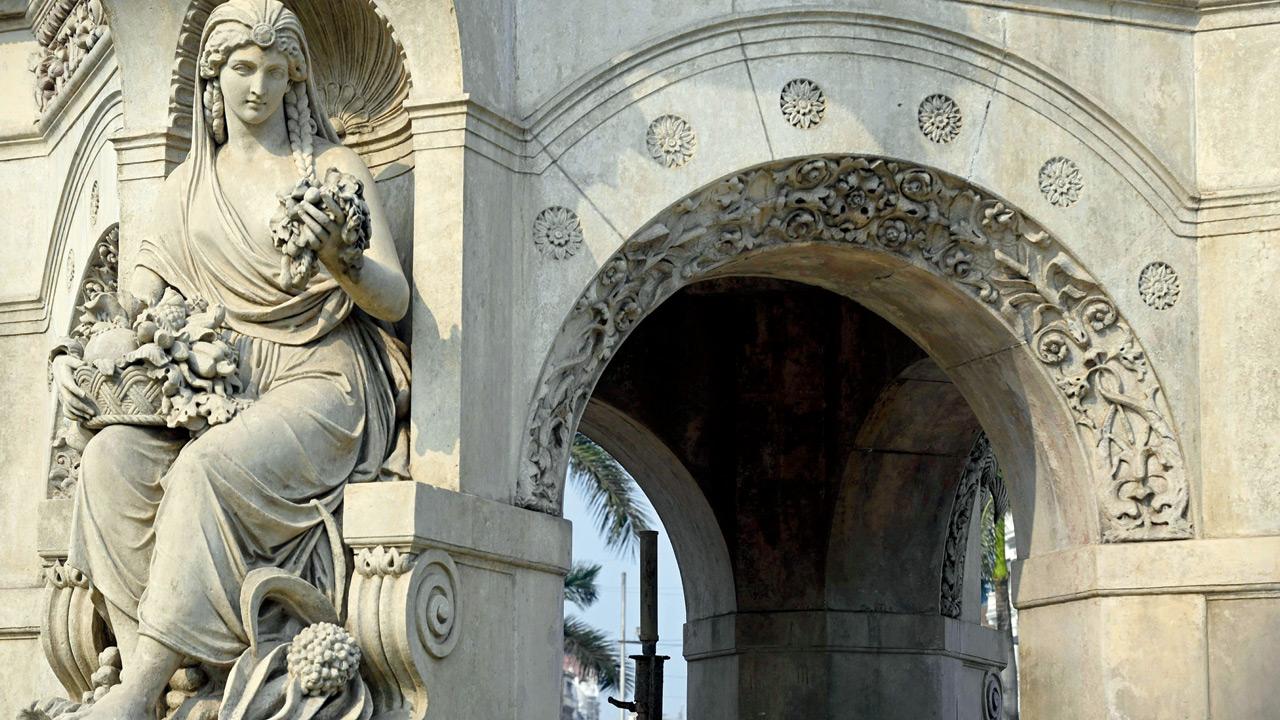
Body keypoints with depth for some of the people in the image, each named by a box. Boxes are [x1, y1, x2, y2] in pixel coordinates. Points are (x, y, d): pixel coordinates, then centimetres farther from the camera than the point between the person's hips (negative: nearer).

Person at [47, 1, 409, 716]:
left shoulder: (334, 167, 4)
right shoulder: (190, 182, 17)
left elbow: (395, 301, -3)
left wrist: (337, 259, -25)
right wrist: (77, 355, -6)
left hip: (320, 384, -4)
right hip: (221, 387, 5)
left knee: (211, 466, -34)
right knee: (114, 457, -26)